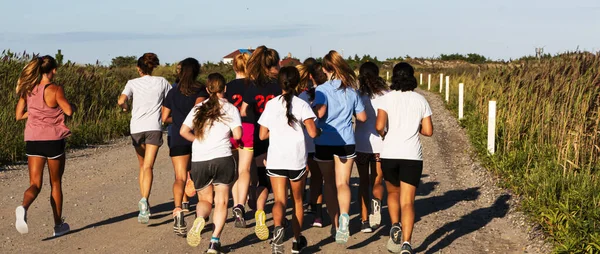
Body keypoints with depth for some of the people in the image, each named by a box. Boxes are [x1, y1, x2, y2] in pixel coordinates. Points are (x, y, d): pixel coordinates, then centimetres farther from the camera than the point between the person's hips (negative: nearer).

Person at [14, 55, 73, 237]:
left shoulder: (27, 90, 5)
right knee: (56, 183, 12)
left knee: (35, 184, 4)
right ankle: (58, 225, 21)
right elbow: (69, 111, -16)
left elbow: (19, 115, 7)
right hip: (53, 140, -3)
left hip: (33, 140, 3)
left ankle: (23, 207, -30)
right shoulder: (55, 89, -10)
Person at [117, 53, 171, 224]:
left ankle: (144, 204, 18)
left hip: (137, 128, 1)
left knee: (142, 166, 17)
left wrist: (124, 107, 12)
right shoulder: (161, 82, 7)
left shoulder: (133, 83, 4)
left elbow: (121, 101, -10)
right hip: (154, 127, -1)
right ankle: (144, 200, -31)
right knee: (148, 167, -9)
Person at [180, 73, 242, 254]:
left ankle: (200, 218, -17)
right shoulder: (230, 109, 3)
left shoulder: (198, 108, 10)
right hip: (222, 159, -2)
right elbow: (237, 134, -7)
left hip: (199, 161, 2)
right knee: (221, 201, 6)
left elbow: (183, 131, 3)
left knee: (205, 199, 16)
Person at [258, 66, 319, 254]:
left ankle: (277, 227, -34)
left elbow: (262, 135, 5)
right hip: (297, 160, 0)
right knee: (297, 200, 17)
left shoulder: (271, 105, 3)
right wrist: (310, 127, 8)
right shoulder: (301, 105, -5)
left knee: (279, 201, -4)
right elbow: (312, 132, -14)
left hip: (275, 160, 0)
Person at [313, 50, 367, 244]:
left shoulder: (322, 89, -8)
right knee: (342, 183, -3)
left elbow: (320, 112, -23)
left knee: (329, 184, 15)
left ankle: (336, 223, 22)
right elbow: (362, 117, 9)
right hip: (346, 142, 1)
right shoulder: (351, 90, 4)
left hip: (324, 142, -1)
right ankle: (344, 216, -31)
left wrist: (310, 107, -3)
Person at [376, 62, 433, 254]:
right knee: (407, 202, 0)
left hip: (389, 153, 0)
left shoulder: (387, 98, -1)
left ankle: (395, 226, 2)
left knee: (393, 192, 24)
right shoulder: (420, 100, 5)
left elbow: (379, 126, -12)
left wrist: (383, 134, 9)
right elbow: (428, 131, 4)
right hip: (412, 155, 0)